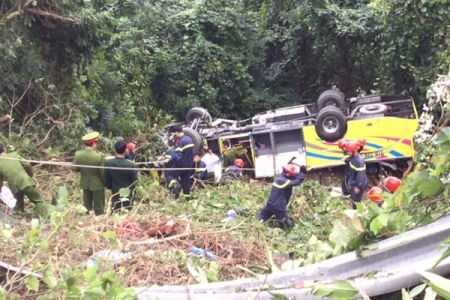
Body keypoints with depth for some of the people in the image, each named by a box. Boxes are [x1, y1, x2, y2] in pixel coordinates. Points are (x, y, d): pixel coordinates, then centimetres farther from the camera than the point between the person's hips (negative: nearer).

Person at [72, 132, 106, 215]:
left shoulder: (78, 154, -13)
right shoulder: (98, 156, -25)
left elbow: (74, 169, -3)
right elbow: (103, 173, -17)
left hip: (85, 184, 4)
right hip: (97, 184, -4)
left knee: (87, 206, 20)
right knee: (99, 208, 10)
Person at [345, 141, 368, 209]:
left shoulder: (359, 160, -28)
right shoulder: (352, 158, 2)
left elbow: (361, 175, -25)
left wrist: (358, 186, -20)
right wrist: (350, 181, 18)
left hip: (358, 185, -9)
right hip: (353, 184, 9)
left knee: (356, 202, -1)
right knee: (353, 200, 21)